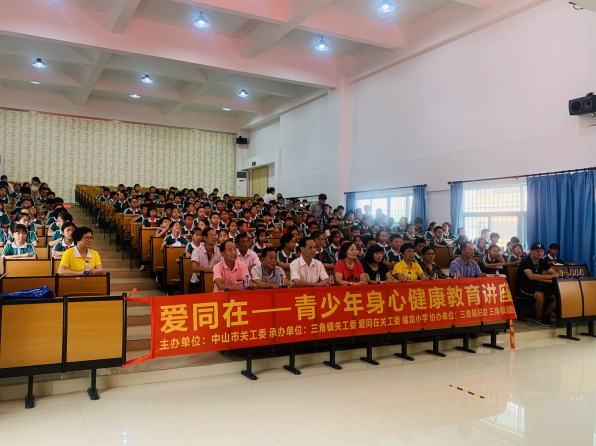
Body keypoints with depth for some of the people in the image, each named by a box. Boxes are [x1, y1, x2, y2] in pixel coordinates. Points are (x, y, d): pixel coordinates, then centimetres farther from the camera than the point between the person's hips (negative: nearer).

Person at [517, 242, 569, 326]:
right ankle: (539, 317, -10)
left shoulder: (542, 262, 5)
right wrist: (550, 276, -41)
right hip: (524, 288, -8)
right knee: (540, 295, -34)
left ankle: (545, 315, 10)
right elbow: (531, 276, -35)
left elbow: (554, 273, 2)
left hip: (536, 287, 8)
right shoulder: (525, 262, -18)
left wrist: (563, 275, -23)